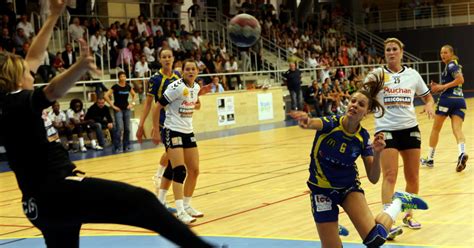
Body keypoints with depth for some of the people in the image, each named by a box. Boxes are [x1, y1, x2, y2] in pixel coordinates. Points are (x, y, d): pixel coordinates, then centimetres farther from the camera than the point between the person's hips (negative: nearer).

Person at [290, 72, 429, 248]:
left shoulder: (363, 138, -12)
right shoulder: (331, 123, -19)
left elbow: (373, 178, -12)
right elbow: (315, 123, -45)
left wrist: (377, 153, -29)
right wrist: (307, 121, -69)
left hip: (349, 187, 1)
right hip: (322, 191, -1)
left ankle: (398, 202, 8)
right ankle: (335, 230, 30)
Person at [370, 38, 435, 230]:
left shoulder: (412, 74, 7)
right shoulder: (377, 74, 0)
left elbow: (427, 97, 17)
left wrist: (429, 105, -6)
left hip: (410, 129, 3)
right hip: (386, 129, -3)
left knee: (413, 178, 8)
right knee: (390, 176, -15)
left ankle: (408, 215, 25)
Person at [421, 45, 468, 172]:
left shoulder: (451, 65, -4)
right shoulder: (455, 65, 23)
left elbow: (460, 79, -19)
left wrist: (444, 86, -16)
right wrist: (439, 87, 17)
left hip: (447, 99, -7)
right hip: (460, 100, 7)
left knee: (436, 129, 7)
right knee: (457, 129, -8)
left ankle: (430, 159, 16)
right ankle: (462, 153, -36)